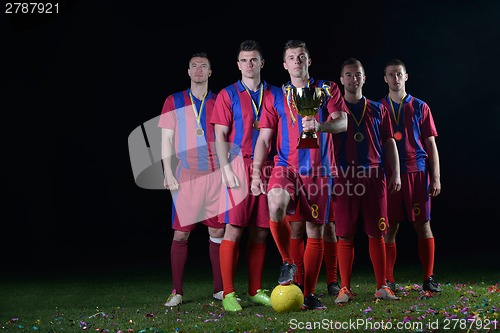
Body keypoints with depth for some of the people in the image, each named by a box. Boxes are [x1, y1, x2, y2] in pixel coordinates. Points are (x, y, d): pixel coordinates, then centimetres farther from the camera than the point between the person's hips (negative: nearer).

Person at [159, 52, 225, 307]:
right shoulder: (174, 102, 8)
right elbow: (167, 139, 6)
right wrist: (168, 172, -2)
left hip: (216, 174, 1)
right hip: (186, 176, -1)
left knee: (218, 231, 2)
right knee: (181, 233, -3)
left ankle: (219, 288, 12)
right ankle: (176, 291, 5)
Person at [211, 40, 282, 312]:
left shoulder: (275, 94, 12)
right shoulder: (228, 95, 5)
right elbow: (220, 137, 0)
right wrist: (227, 170, -11)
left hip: (267, 167, 3)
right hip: (239, 165, -3)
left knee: (260, 232, 6)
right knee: (234, 229, -7)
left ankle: (256, 291, 15)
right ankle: (228, 293, -2)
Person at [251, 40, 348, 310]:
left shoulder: (327, 89, 7)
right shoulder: (276, 98, 10)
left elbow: (342, 122, -8)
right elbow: (264, 138, 6)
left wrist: (319, 125, -29)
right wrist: (256, 173, -6)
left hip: (319, 170, 0)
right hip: (286, 166, 0)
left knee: (315, 231, 2)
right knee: (276, 207, -30)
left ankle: (309, 294, 14)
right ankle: (288, 263, -6)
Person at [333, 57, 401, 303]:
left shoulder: (378, 110, 14)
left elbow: (389, 143, 14)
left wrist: (395, 173, 4)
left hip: (374, 176, 1)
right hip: (344, 178, -1)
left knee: (377, 233, 3)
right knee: (345, 235, -1)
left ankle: (381, 286, 11)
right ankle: (345, 289, 6)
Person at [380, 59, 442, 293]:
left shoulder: (419, 107, 9)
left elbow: (431, 144, 8)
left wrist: (435, 177, 1)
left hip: (417, 172, 0)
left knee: (423, 225, 1)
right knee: (390, 227, 1)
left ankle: (429, 278, 9)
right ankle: (388, 280, 8)